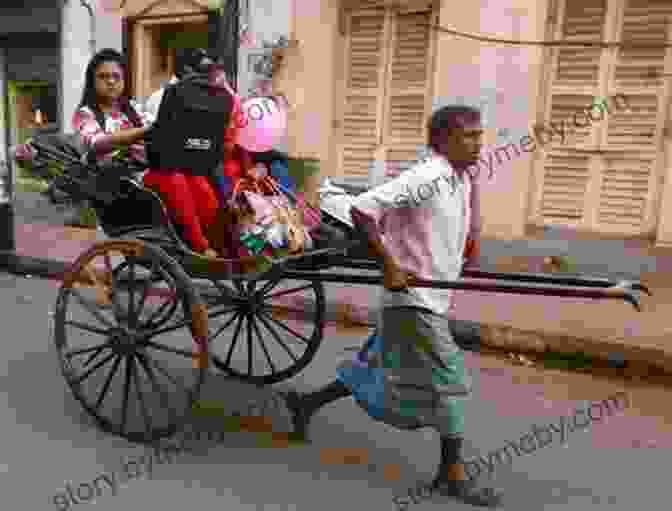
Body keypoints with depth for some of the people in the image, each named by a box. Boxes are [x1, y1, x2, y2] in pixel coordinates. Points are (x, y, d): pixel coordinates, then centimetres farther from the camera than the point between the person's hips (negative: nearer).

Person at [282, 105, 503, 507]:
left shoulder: (461, 181, 10)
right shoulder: (426, 179, -19)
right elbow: (361, 209, -26)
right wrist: (390, 265, -26)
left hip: (429, 299, 9)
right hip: (412, 299, -9)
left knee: (377, 370, 18)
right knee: (448, 379, -1)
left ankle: (307, 402, 35)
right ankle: (453, 474, 19)